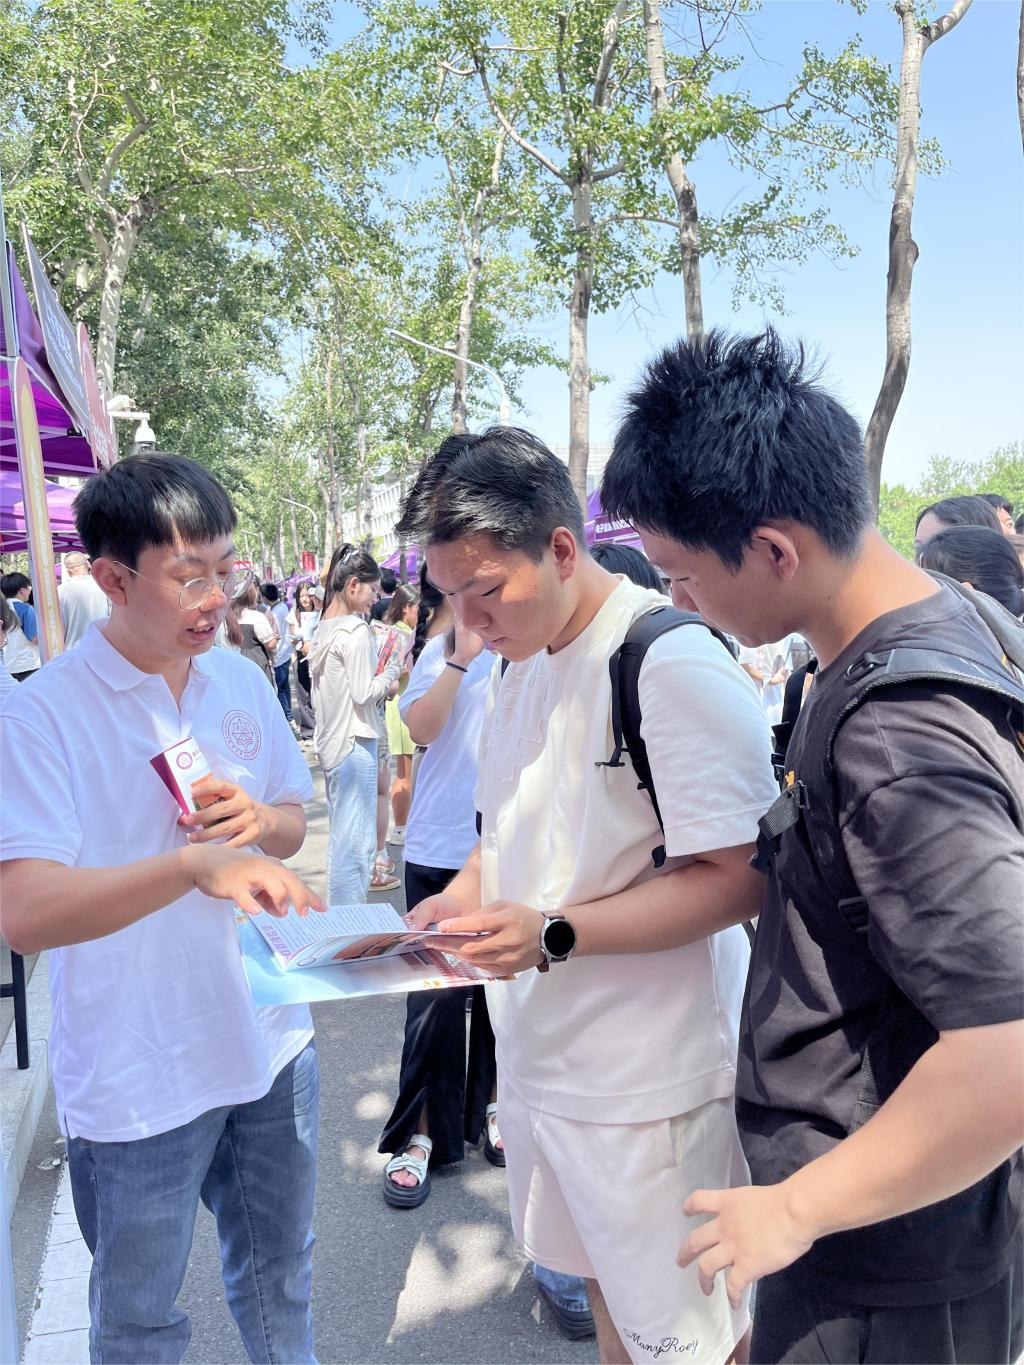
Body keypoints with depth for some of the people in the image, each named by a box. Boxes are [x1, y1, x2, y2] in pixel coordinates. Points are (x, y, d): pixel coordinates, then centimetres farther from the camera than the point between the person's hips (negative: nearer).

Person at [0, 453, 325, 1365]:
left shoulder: (242, 682, 0)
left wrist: (262, 819, -13)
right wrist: (194, 861, -40)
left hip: (272, 1041, 5)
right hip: (137, 1078, -4)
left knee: (280, 1277, 24)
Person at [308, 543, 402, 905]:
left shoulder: (324, 628, 12)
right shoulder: (356, 631, -15)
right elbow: (363, 694, -17)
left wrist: (382, 678, 15)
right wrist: (393, 668, -3)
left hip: (331, 741, 10)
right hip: (354, 742, -10)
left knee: (341, 837, 19)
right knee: (354, 841, -4)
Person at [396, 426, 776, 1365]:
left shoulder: (676, 665, -21)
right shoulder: (521, 665, 7)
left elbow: (738, 878, -21)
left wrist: (555, 934, -27)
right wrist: (462, 896, -1)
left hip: (652, 1078, -7)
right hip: (541, 1052, 8)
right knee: (603, 1286, 24)